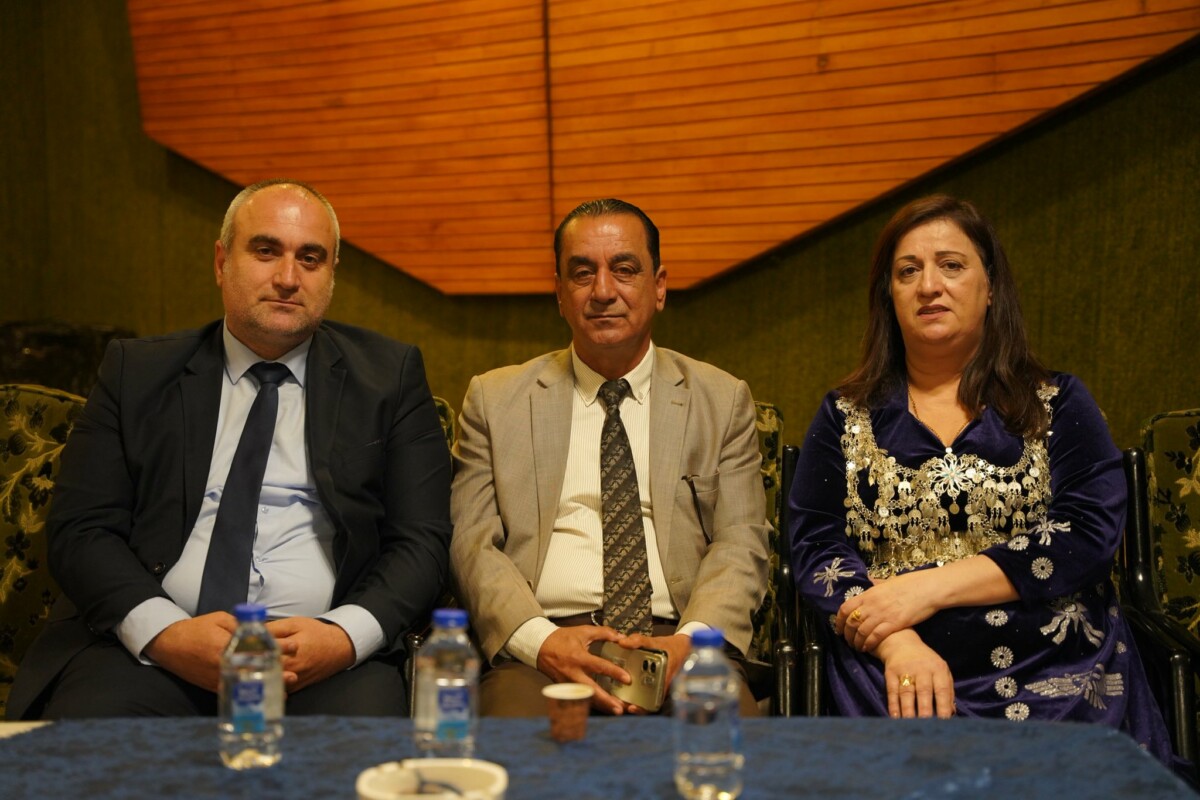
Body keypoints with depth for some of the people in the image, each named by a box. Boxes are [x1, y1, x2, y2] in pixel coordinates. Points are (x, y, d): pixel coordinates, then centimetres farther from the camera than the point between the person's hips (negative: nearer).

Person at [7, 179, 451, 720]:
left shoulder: (389, 377, 11)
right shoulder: (135, 372, 13)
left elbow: (423, 539, 5)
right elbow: (80, 529, 6)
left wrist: (345, 636, -14)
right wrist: (165, 631, -13)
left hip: (325, 656, 0)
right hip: (151, 649, 1)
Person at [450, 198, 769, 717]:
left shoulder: (723, 400, 14)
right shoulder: (494, 399, 13)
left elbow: (740, 543, 7)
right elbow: (473, 543, 5)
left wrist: (690, 641, -14)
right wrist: (540, 640, -15)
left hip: (678, 641, 1)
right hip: (538, 648, 0)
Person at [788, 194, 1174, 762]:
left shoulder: (1058, 405, 10)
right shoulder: (845, 418, 12)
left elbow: (1089, 535, -3)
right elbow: (815, 549, 3)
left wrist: (928, 587, -12)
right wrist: (898, 645, -16)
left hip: (1059, 680, 0)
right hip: (898, 686, 0)